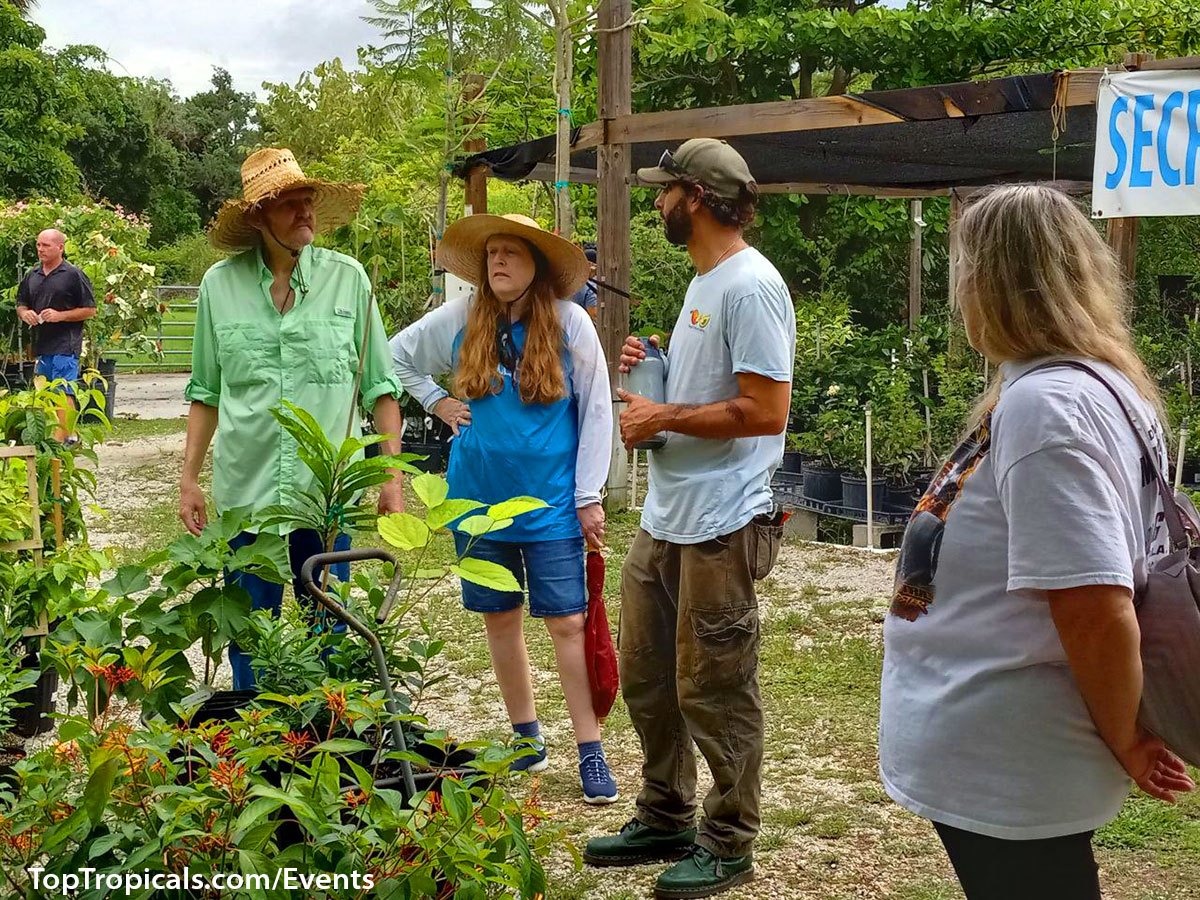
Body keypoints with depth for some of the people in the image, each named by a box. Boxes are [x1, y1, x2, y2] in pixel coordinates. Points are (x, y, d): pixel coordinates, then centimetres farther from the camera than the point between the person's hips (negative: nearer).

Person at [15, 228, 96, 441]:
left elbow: (90, 310, -5)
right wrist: (24, 313, -1)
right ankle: (69, 436, 23)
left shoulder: (74, 276, -4)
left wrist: (60, 315, -15)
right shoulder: (32, 276, 14)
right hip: (41, 344, 7)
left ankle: (59, 440, -15)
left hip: (65, 345, -7)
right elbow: (20, 304, 23)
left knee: (63, 393, -12)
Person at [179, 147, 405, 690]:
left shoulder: (347, 278, 0)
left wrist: (392, 478, 0)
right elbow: (205, 393, 11)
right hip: (245, 490, 1)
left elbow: (379, 387, 4)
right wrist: (189, 479, 8)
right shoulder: (220, 284, 2)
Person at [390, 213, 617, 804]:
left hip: (551, 504, -3)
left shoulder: (570, 323, -6)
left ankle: (590, 753, 2)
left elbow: (596, 411, -2)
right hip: (480, 497, 3)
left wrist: (589, 497, -4)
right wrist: (436, 402, 7)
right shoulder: (460, 319, 1)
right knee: (500, 619, 11)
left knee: (568, 623, -5)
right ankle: (526, 737, 25)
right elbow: (398, 354, 19)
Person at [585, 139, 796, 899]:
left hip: (722, 527, -10)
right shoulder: (704, 281, 15)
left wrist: (663, 418, -15)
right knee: (647, 677, 18)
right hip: (665, 519, 10)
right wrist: (655, 368, 7)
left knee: (715, 693, 1)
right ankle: (665, 820, 33)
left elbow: (765, 411, -22)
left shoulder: (750, 286, -16)